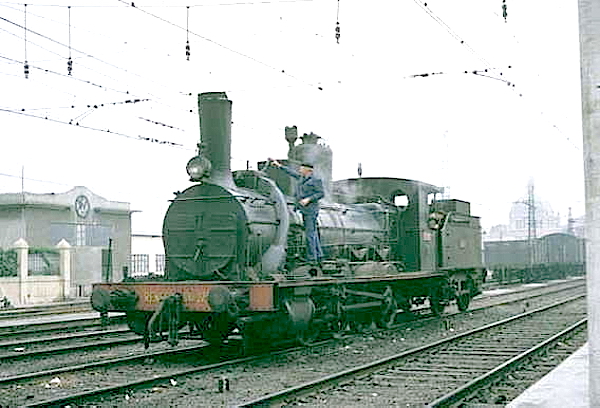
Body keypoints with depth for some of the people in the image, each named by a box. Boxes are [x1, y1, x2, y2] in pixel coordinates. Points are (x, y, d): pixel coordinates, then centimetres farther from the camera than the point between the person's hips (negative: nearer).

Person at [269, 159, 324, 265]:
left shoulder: (315, 180, -9)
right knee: (312, 233, 10)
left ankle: (312, 258, -6)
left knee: (310, 233, -9)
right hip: (304, 210, 8)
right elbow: (291, 172, 25)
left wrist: (308, 199, -17)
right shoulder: (302, 178, 14)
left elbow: (321, 193, -10)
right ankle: (318, 256, 15)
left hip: (310, 210, -8)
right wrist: (279, 165, 29)